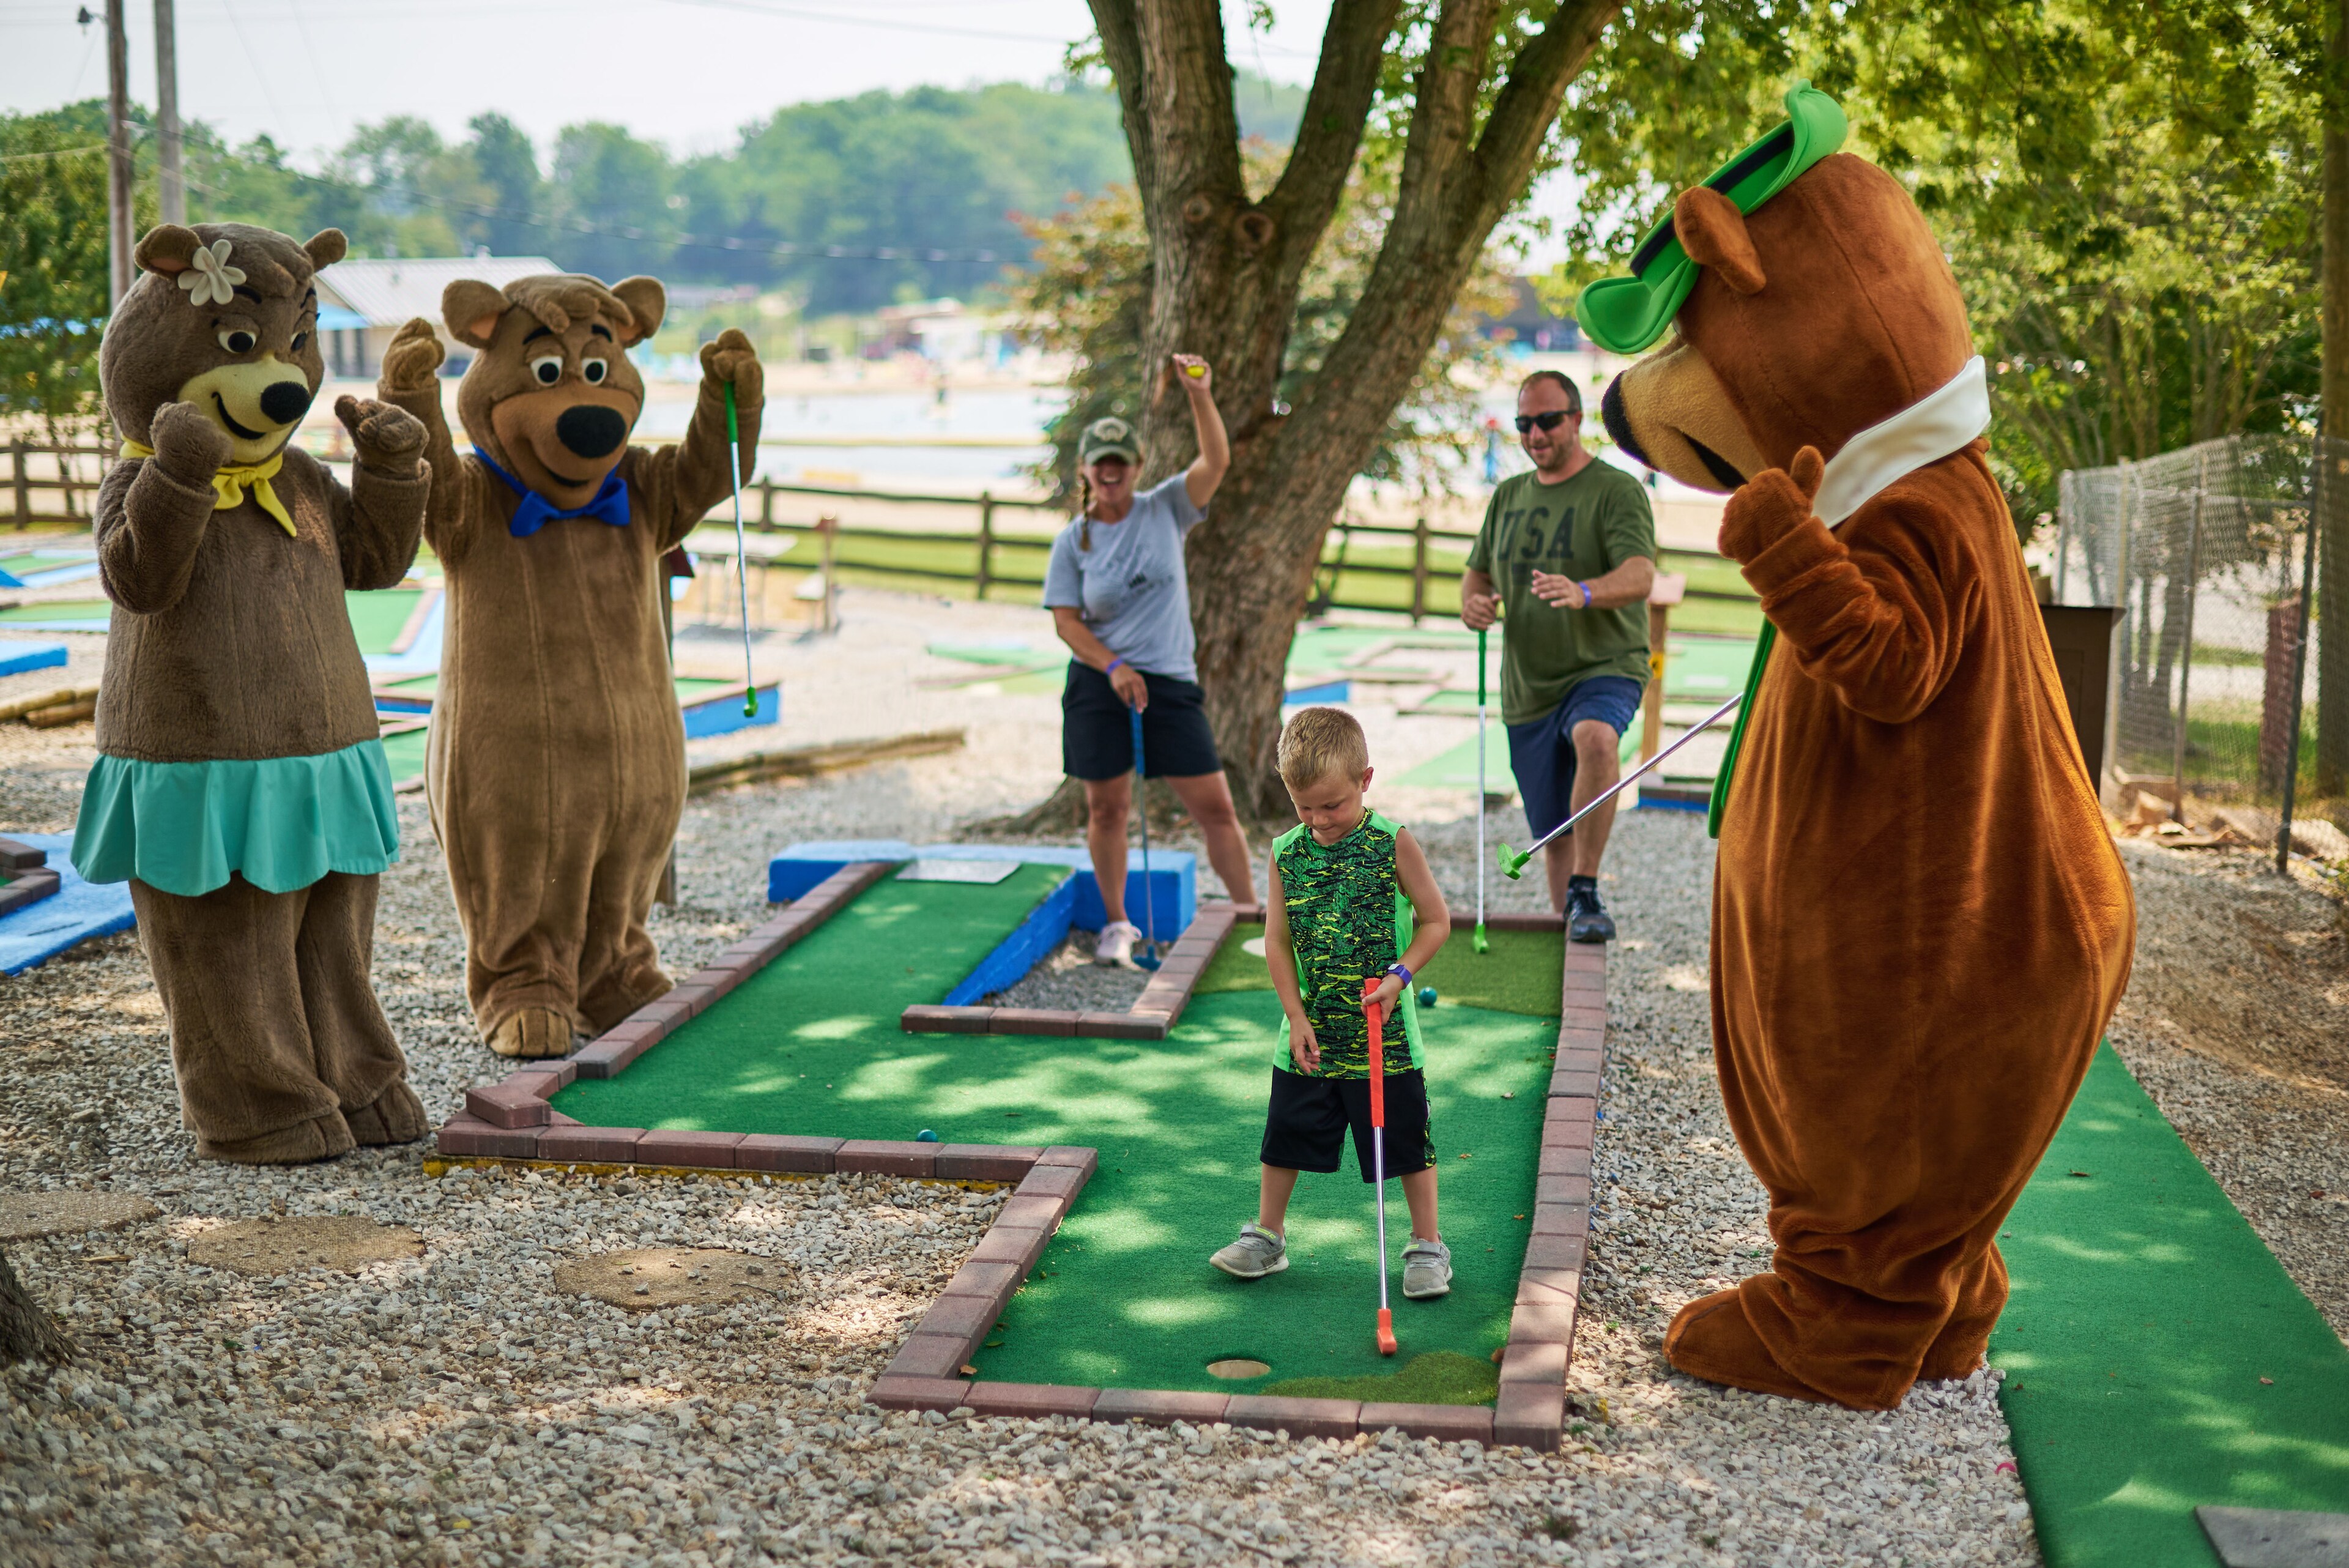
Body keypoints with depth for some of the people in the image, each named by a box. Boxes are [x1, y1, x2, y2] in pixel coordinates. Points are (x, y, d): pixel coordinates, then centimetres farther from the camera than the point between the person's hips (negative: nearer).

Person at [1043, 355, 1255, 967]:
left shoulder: (1165, 510, 2)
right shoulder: (1073, 541, 2)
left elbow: (1217, 460, -11)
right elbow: (1066, 620, 0)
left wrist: (1200, 394, -25)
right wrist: (1113, 667, -14)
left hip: (1171, 684, 0)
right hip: (1099, 686, 0)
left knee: (1215, 806, -2)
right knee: (1107, 807, 5)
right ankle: (1117, 924, 21)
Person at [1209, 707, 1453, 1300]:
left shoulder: (1394, 844, -10)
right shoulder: (1286, 852, -2)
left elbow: (1436, 921, -3)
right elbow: (1277, 940, 2)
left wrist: (1400, 974, -16)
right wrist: (1297, 1016, -4)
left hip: (1385, 1031, -3)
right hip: (1310, 1034, 3)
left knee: (1407, 1141, 6)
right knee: (1285, 1137, 13)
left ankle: (1428, 1246, 21)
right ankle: (1266, 1237, 30)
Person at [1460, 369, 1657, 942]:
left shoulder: (1616, 491, -6)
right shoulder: (1508, 497, 13)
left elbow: (1640, 577, -21)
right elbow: (1477, 571, 20)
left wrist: (1582, 593, -42)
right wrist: (1472, 603, -5)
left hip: (1604, 668, -6)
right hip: (1527, 690, 6)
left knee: (1595, 738, -38)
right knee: (1553, 835, 8)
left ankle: (1587, 893, -28)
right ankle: (1566, 922, 25)